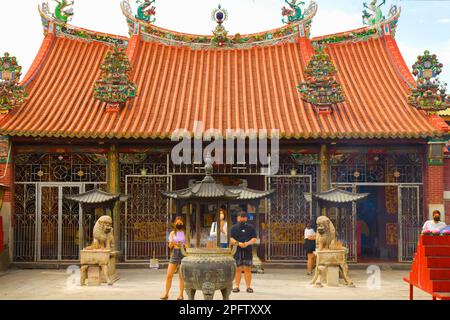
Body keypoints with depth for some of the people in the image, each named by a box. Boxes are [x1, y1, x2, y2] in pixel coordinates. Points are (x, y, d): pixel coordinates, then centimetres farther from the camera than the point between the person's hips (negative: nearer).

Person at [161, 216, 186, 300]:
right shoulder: (172, 233, 9)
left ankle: (181, 295, 7)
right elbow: (170, 245, 1)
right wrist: (172, 243, -21)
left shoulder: (185, 233, 4)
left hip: (183, 254, -2)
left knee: (181, 276, 0)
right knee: (169, 275, -2)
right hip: (174, 254, 2)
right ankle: (166, 294, 7)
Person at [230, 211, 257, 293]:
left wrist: (247, 243, -15)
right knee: (238, 269, 2)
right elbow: (231, 239, 1)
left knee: (248, 269, 0)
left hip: (248, 251, 0)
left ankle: (248, 287, 6)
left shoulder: (250, 227, 8)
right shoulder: (234, 228, 7)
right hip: (237, 252, 0)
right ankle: (237, 286, 8)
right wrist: (238, 243, -17)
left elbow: (254, 239, 4)